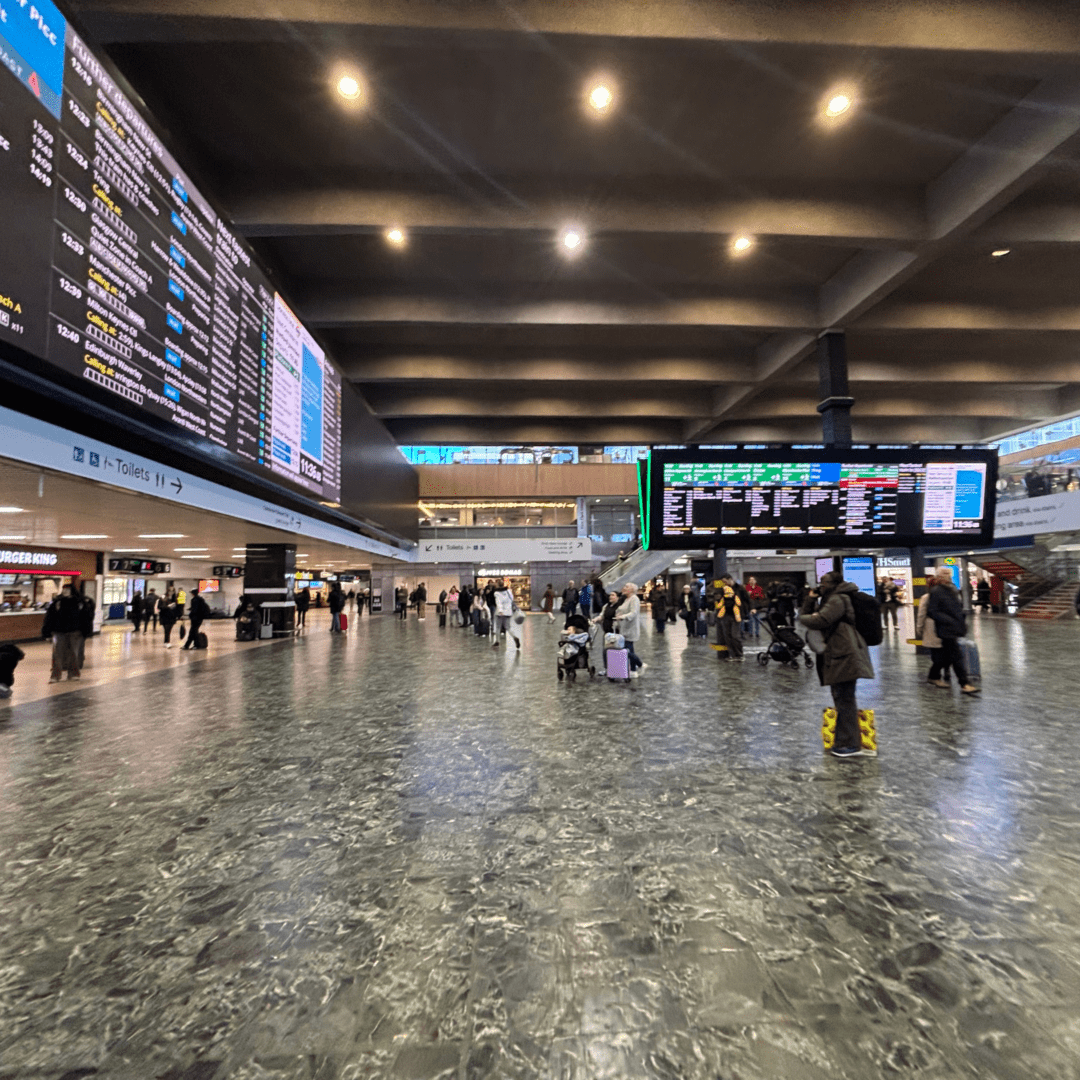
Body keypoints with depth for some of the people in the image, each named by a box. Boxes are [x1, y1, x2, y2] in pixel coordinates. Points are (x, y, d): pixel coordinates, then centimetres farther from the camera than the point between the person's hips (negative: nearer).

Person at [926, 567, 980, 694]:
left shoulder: (953, 589, 12)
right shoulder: (936, 592, -14)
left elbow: (959, 606, 25)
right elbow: (931, 612, -15)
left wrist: (962, 620, 14)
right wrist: (948, 620, -20)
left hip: (956, 628, 9)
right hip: (946, 630, -9)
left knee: (948, 655, 16)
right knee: (957, 656, -8)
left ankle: (936, 677, 30)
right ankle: (964, 683, -5)